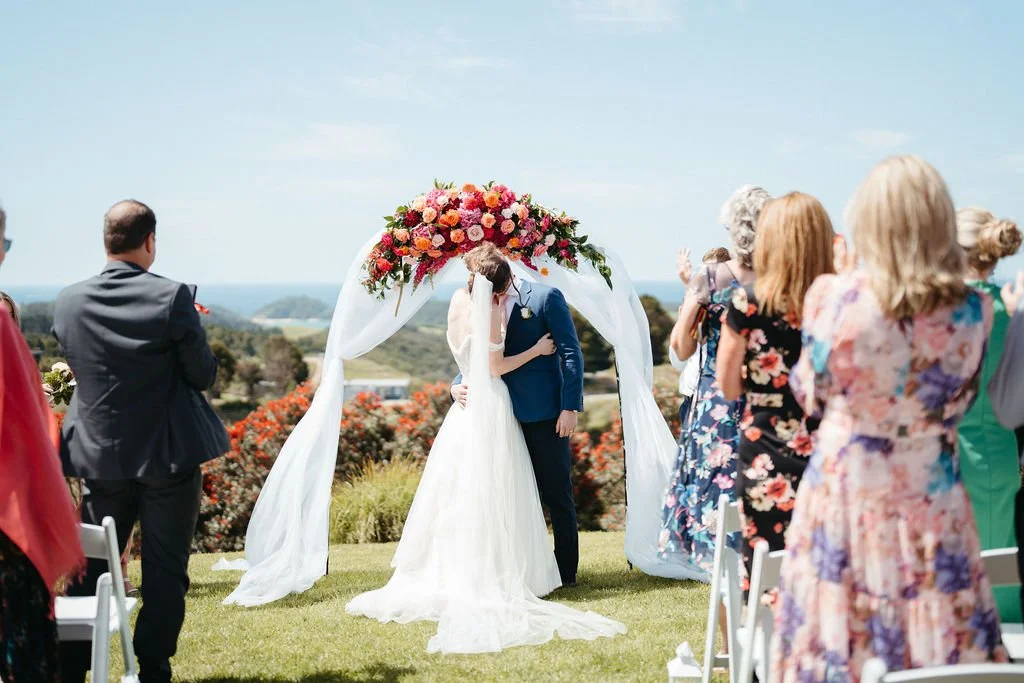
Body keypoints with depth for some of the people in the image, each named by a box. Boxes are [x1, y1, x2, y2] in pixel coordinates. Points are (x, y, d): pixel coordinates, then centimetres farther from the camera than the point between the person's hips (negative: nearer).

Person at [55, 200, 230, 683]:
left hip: (100, 456, 4)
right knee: (165, 571, 7)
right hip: (169, 456, -3)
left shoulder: (69, 302, -3)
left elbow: (78, 366, 10)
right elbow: (203, 374, -9)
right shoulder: (172, 298, -15)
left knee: (91, 568, 14)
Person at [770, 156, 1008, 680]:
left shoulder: (833, 297, -13)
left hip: (845, 490, -1)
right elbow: (960, 399, 8)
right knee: (940, 634, 11)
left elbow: (810, 395, 1)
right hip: (932, 500, 1)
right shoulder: (974, 310, -7)